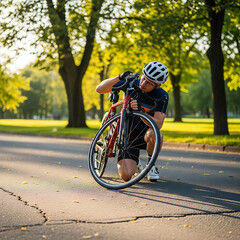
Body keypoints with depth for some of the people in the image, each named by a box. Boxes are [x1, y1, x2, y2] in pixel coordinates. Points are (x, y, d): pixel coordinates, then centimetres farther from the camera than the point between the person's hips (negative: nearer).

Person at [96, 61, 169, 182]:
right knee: (126, 175, -20)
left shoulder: (162, 96, -14)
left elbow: (158, 124, -26)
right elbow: (99, 89, -14)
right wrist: (119, 77, -30)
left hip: (145, 133, 0)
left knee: (155, 133, -39)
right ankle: (134, 163, 20)